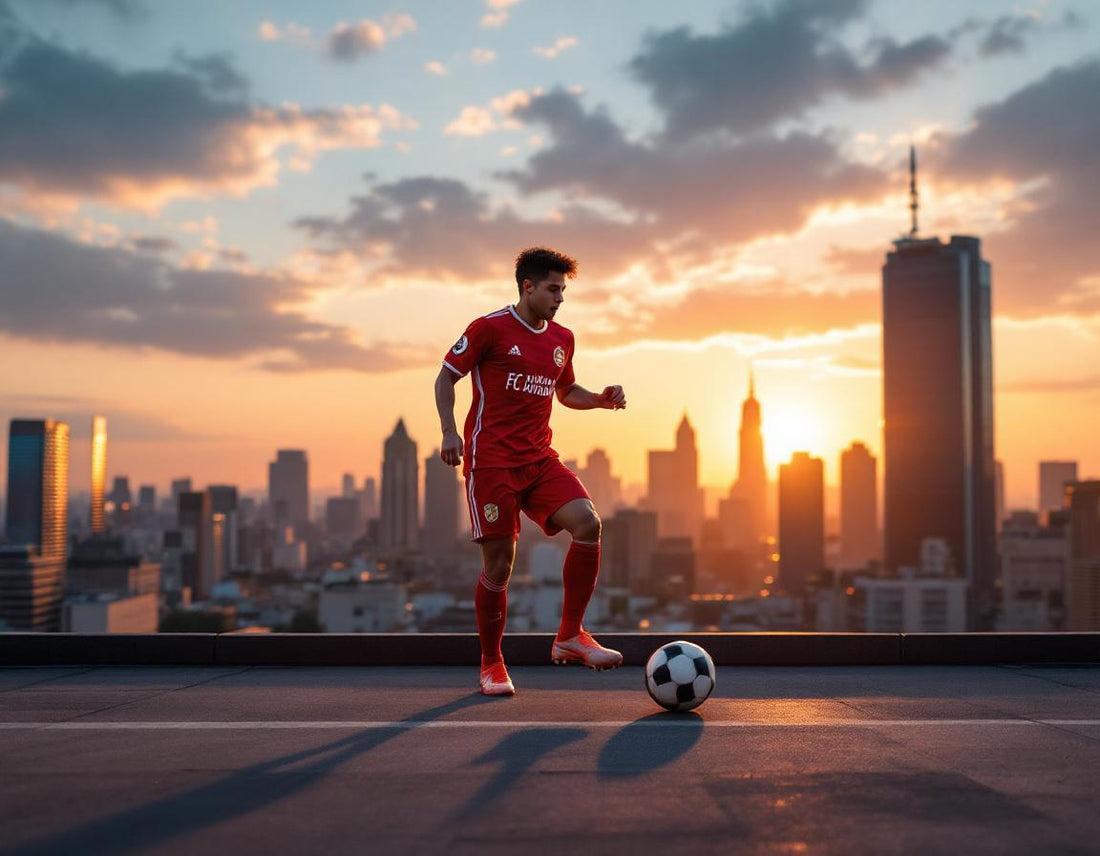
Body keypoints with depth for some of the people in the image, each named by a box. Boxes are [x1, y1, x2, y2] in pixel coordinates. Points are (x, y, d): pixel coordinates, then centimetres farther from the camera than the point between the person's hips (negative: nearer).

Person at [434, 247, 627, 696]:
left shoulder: (562, 339, 13)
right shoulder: (490, 328, -4)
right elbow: (446, 377, 0)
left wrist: (600, 399, 8)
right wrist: (449, 430, -14)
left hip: (539, 459, 5)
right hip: (491, 460, -5)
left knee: (587, 522, -18)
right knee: (498, 562, -4)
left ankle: (570, 636, -7)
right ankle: (491, 665, 15)